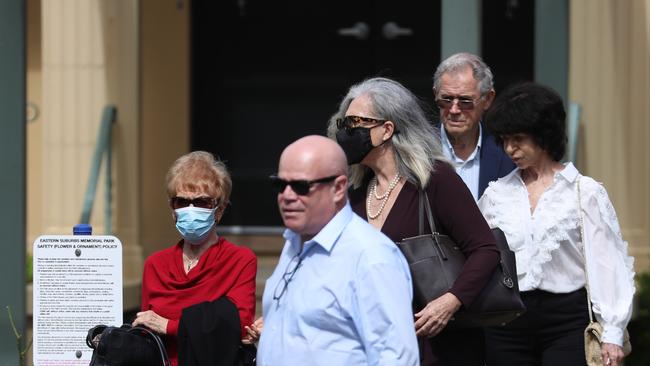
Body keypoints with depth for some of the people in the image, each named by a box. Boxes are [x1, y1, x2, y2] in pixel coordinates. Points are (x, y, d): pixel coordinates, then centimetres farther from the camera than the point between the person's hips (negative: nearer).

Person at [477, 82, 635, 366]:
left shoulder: (585, 192, 0)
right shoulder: (496, 193, 11)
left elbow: (608, 264, -2)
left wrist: (612, 334, -7)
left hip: (566, 320, -4)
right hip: (507, 322, 4)